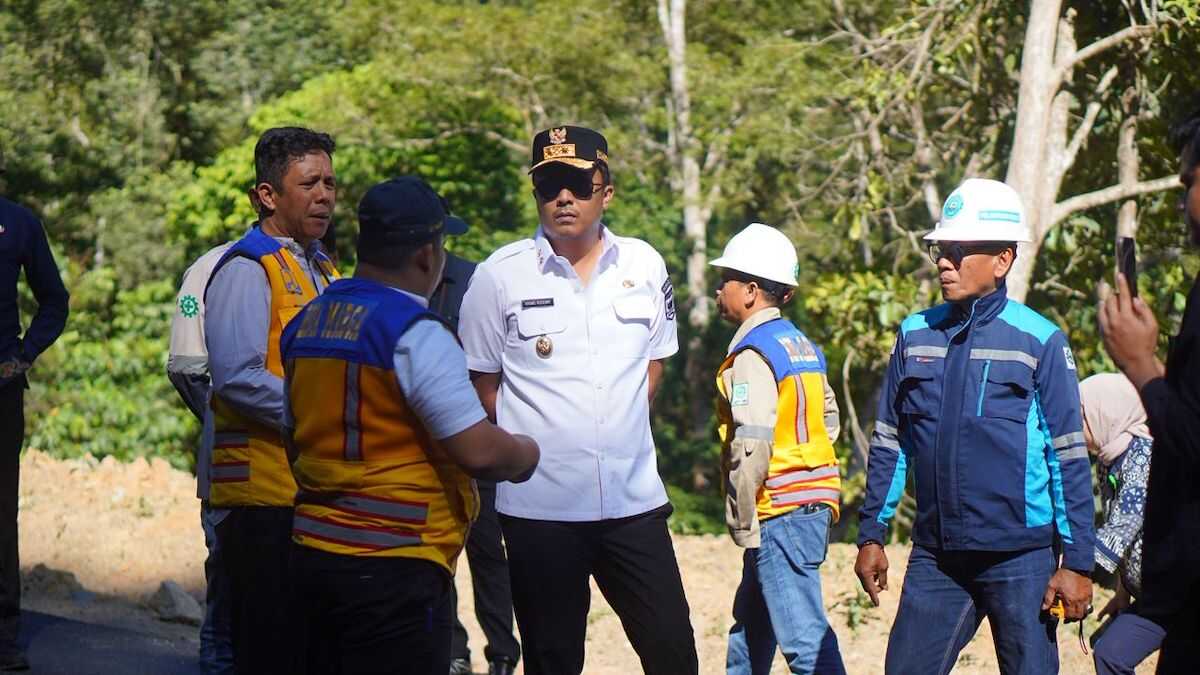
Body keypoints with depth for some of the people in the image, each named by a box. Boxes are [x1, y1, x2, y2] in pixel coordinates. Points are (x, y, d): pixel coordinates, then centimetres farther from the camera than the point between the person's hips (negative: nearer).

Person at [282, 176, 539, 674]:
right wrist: (526, 453, 1)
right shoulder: (416, 334, -14)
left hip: (311, 552, 8)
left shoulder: (305, 322, 10)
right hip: (392, 565, -8)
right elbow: (480, 452, -18)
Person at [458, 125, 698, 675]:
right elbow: (483, 384, 5)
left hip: (634, 499, 2)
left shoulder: (643, 265, 6)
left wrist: (619, 428, 10)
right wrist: (528, 447, 6)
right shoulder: (499, 276, -3)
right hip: (539, 503, -2)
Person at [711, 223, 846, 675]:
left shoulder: (751, 354, -14)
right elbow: (829, 420, 22)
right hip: (817, 502, 10)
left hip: (780, 512, -10)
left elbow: (751, 447, -20)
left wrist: (743, 524, -14)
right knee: (751, 622, 22)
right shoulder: (802, 346, 15)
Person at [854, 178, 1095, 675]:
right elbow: (889, 444, 15)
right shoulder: (916, 335, 9)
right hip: (935, 556, 4)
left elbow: (1069, 459, -4)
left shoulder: (1040, 341, -3)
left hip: (1019, 558, -4)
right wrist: (871, 535, 12)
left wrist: (1077, 561, -7)